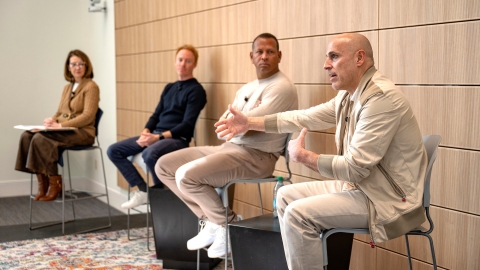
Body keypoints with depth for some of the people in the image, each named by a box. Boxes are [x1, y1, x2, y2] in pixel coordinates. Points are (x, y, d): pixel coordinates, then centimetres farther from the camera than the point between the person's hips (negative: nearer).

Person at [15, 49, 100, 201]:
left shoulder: (91, 87, -4)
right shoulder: (67, 88, 20)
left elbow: (88, 116, -14)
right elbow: (59, 113, 19)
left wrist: (61, 125, -21)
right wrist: (52, 121, -6)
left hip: (82, 132, -7)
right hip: (64, 131, 7)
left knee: (40, 139, -29)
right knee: (27, 136, -17)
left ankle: (55, 183, -15)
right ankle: (43, 183, -15)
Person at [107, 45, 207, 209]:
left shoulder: (196, 90, -5)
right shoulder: (169, 88, 19)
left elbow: (187, 125, -14)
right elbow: (156, 115, 18)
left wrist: (158, 137, -22)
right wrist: (146, 132, -4)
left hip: (177, 139, -8)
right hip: (155, 135, 8)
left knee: (150, 154, -38)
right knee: (114, 151, -1)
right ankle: (143, 190, 0)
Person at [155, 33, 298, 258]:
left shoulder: (282, 87, -11)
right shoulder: (246, 89, 18)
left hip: (256, 155, -10)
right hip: (229, 146, 10)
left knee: (187, 175, -26)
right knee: (164, 166, 4)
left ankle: (228, 223, -4)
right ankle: (210, 220, 7)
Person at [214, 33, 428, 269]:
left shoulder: (381, 98, -23)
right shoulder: (348, 96, 6)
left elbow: (354, 168, -25)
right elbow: (304, 118, 16)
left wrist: (303, 156, -13)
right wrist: (250, 123, 14)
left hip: (388, 198, -10)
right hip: (363, 185, 10)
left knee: (298, 214, -19)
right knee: (286, 196, 10)